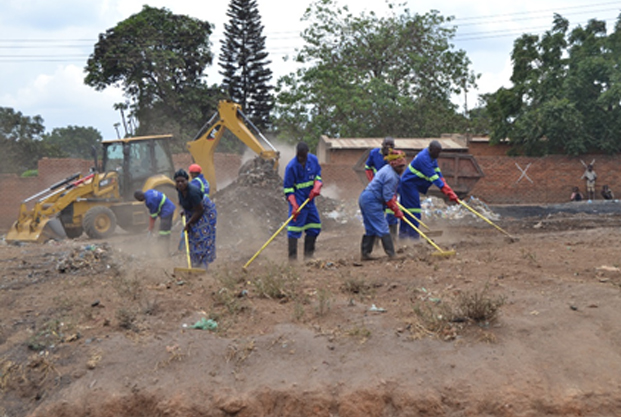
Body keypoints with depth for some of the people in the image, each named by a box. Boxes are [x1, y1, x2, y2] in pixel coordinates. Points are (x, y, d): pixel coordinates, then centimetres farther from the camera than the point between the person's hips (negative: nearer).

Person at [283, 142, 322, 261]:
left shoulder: (314, 160, -1)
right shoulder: (291, 166, -17)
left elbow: (318, 175, 12)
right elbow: (288, 188, -15)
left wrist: (316, 187, -10)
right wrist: (294, 205, -23)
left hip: (309, 199, 7)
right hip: (298, 201, -7)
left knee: (315, 225, 11)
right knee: (294, 227, -8)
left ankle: (308, 254, 24)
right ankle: (292, 257, -3)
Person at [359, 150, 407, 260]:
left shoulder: (387, 169, 15)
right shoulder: (391, 176, -17)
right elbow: (388, 197, -17)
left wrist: (394, 199, 17)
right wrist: (397, 211, -10)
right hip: (372, 201, -11)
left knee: (371, 229, 14)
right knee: (382, 229, -7)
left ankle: (365, 253, 18)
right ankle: (392, 255, -5)